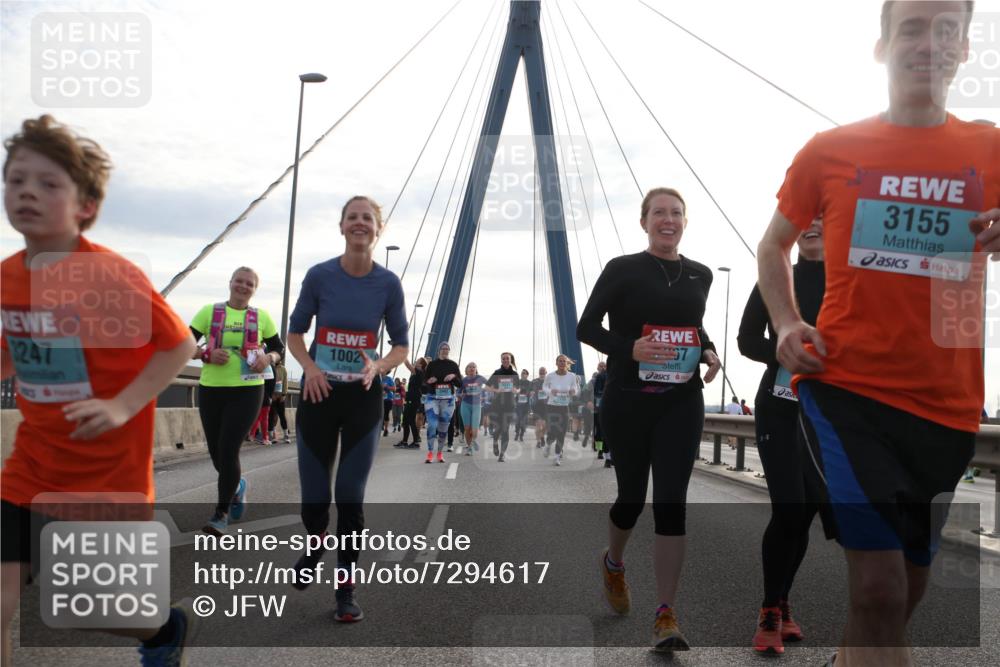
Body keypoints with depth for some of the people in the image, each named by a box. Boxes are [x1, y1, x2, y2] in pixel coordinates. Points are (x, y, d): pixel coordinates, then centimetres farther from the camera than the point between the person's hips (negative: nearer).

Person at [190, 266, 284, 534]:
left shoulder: (261, 317, 3)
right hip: (210, 390, 2)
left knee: (228, 451, -11)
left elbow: (278, 347, 12)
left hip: (247, 392, -2)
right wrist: (207, 354, -18)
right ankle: (237, 485, 43)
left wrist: (268, 358, -10)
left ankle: (221, 514, 2)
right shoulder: (209, 311, 2)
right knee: (216, 453, 11)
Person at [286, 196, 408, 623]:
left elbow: (401, 345, 4)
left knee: (350, 496, 0)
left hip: (364, 399, 0)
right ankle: (316, 543, 39)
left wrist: (378, 367, -17)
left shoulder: (388, 283, -3)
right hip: (319, 394, 0)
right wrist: (309, 367, -14)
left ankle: (346, 589, 15)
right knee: (315, 498, 3)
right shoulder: (320, 276, -5)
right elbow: (295, 332, 4)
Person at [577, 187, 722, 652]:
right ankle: (613, 564, 43)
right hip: (628, 401, -2)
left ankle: (666, 616, -2)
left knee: (671, 501, -7)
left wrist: (709, 352, 2)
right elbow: (586, 328, -4)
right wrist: (630, 348, -21)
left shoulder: (700, 275, 9)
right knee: (632, 496, 10)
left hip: (681, 403, 2)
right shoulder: (623, 269, -4)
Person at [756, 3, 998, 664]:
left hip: (946, 406, 3)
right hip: (844, 386, -3)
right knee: (879, 589, -15)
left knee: (901, 594, 15)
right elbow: (773, 245, 14)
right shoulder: (830, 150, 4)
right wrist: (787, 325, -3)